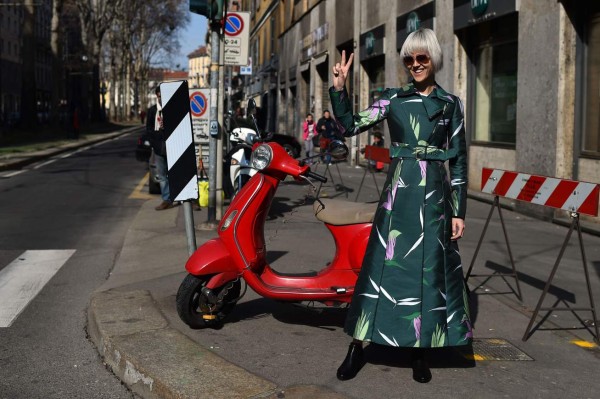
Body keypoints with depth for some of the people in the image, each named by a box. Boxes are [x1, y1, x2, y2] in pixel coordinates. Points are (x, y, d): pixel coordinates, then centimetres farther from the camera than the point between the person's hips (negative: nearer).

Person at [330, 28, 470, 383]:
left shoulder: (451, 103, 5)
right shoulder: (394, 99, 6)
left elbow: (459, 161, 5)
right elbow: (350, 127, 0)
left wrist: (459, 211, 1)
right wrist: (339, 88, -13)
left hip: (435, 194, 0)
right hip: (398, 192, 0)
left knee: (429, 269, 4)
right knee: (383, 265, 0)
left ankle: (420, 350, 17)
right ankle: (359, 346, 9)